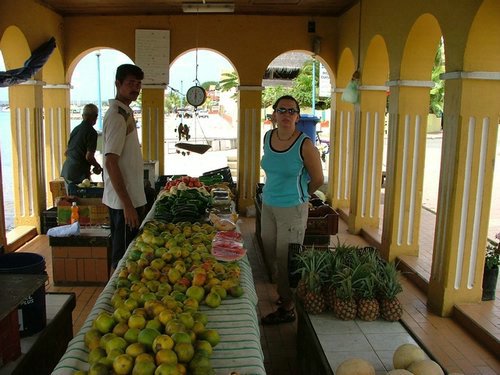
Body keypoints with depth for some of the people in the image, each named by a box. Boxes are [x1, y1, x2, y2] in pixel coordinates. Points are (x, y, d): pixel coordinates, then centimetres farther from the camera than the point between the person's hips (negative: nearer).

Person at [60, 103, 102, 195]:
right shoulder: (91, 132, -11)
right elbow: (89, 156, -18)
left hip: (66, 171, 8)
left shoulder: (76, 129, 13)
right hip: (79, 173, -8)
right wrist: (98, 166, 0)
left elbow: (66, 153, 21)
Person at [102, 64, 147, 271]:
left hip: (131, 197, 9)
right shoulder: (117, 116, -16)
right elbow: (111, 163, -22)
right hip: (124, 200, -9)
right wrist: (127, 205, -23)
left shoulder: (125, 112, 14)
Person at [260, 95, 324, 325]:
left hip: (292, 209, -6)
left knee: (286, 260, 1)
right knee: (270, 254, 15)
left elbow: (318, 179, -5)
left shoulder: (304, 145, -16)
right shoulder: (268, 137, 2)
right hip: (268, 205, 6)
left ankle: (288, 308, 17)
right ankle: (282, 293, 36)